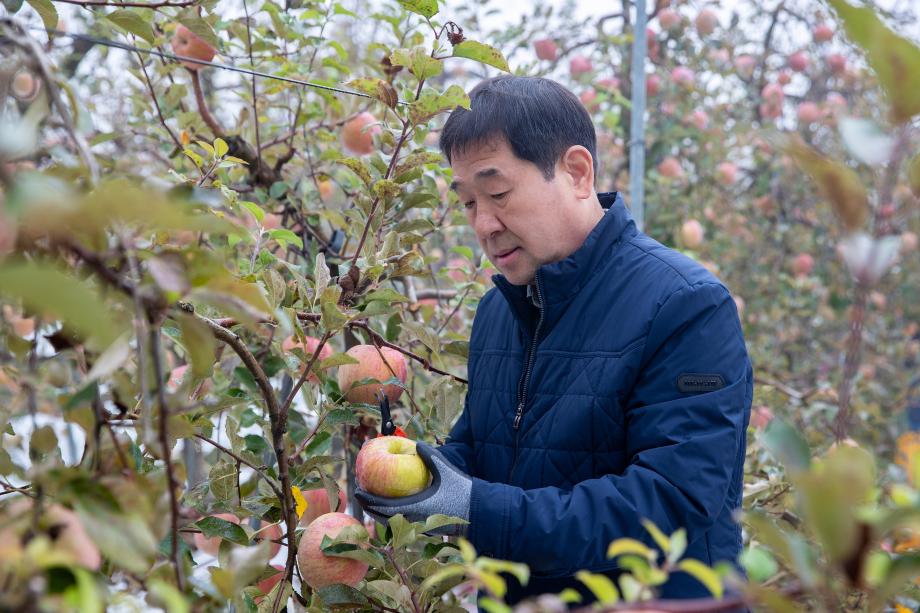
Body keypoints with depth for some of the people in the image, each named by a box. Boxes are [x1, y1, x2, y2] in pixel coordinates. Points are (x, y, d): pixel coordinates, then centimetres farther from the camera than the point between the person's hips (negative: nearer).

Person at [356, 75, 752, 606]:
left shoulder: (687, 307, -20)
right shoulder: (496, 310, 5)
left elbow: (676, 500, -27)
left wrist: (480, 513, -31)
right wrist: (427, 469, -10)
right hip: (508, 596, 7)